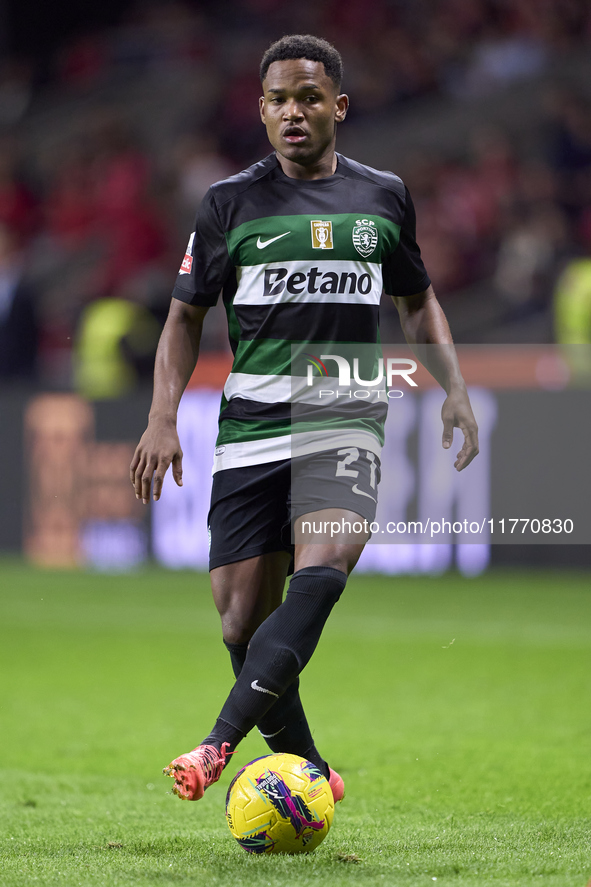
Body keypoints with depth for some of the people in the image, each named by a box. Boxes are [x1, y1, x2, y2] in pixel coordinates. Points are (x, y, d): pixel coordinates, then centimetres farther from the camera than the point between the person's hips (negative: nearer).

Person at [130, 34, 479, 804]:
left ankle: (222, 746, -35)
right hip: (250, 424, 1)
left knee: (323, 566, -28)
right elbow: (187, 315, 10)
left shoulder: (383, 198, 9)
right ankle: (305, 771, 14)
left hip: (345, 418, -1)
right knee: (242, 614, -4)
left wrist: (454, 388, 9)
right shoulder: (230, 203, 5)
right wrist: (164, 417, -3)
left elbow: (417, 300, 22)